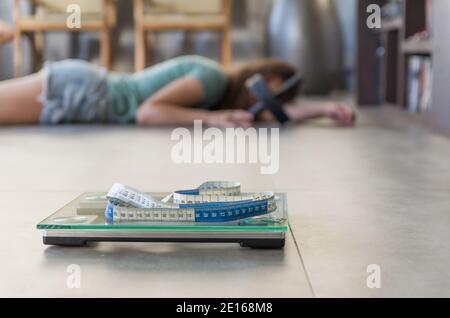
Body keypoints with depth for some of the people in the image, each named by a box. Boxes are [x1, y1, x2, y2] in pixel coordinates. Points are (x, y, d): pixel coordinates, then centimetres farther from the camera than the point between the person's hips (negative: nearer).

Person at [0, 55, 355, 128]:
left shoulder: (225, 94, 13)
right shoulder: (212, 78, -15)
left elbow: (284, 109, 18)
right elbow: (147, 111, -22)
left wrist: (326, 108, 4)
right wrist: (213, 119, -25)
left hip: (80, 84, 8)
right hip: (77, 92, -8)